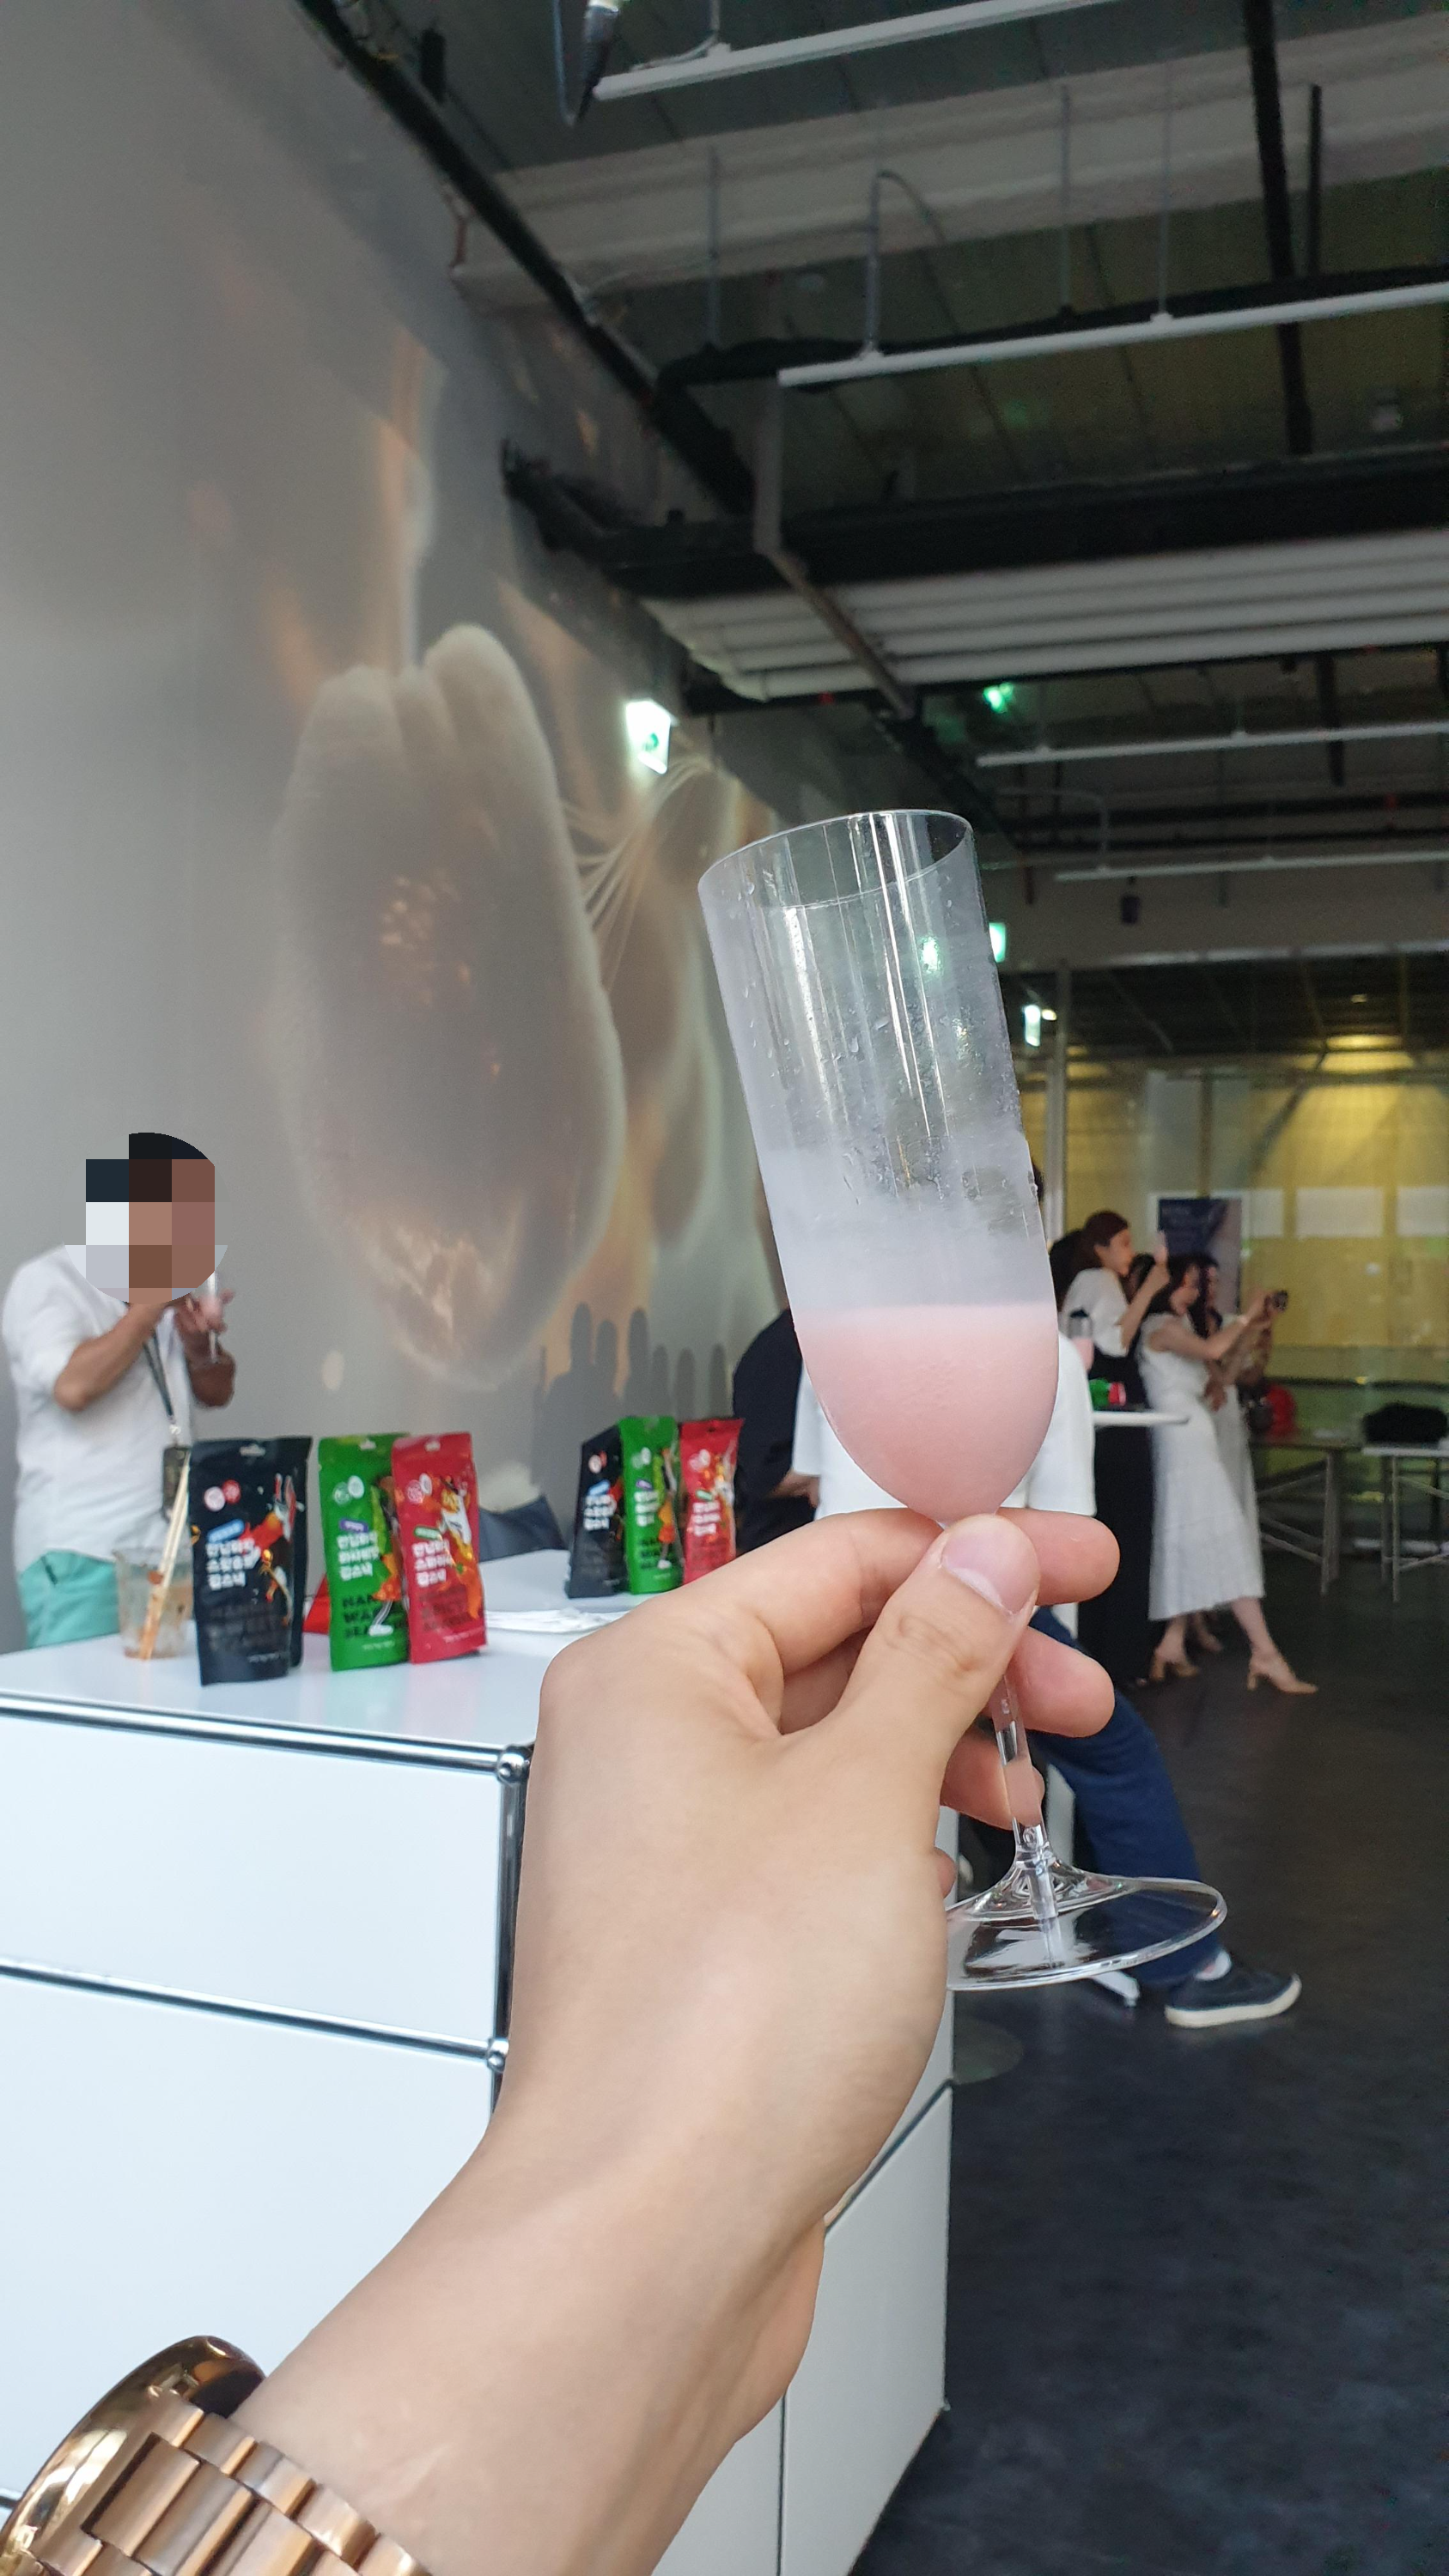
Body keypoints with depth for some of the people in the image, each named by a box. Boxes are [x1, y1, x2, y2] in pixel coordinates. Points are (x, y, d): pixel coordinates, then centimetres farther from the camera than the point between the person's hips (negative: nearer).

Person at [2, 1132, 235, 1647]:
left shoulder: (164, 1281, 18)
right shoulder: (46, 1282, -5)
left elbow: (217, 1391, 21)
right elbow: (73, 1386, -22)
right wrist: (154, 1302, -14)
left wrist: (199, 1343, -1)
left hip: (172, 1546, 7)